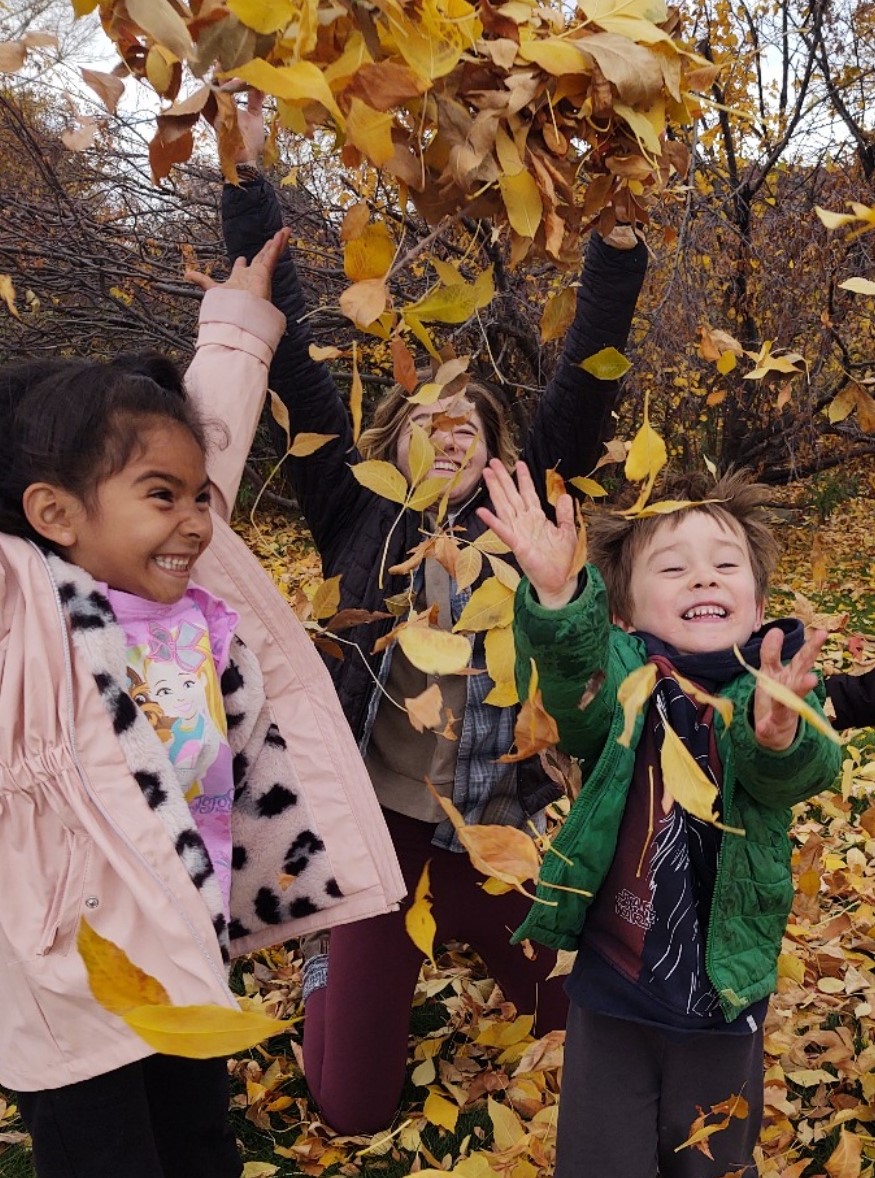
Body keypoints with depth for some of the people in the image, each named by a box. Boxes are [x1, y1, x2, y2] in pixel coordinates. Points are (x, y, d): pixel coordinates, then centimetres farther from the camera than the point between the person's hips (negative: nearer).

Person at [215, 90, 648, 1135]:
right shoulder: (356, 514, -1)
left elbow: (584, 385, -7)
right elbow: (288, 358, -5)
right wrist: (248, 176, -8)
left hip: (498, 832, 1)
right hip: (381, 825, -1)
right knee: (353, 1108, 9)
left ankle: (473, 942, 43)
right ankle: (327, 960, 38)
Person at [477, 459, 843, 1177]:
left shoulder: (780, 686, -9)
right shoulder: (622, 673, -10)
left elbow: (804, 771, -28)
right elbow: (574, 688, -31)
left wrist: (779, 732, -51)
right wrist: (558, 597, -51)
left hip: (725, 995, 1)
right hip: (610, 991, -1)